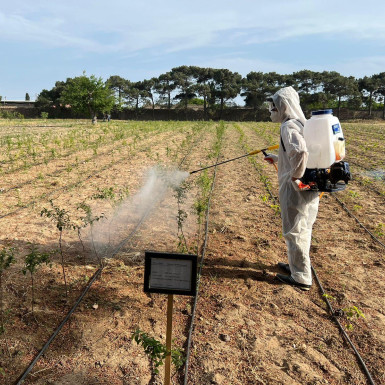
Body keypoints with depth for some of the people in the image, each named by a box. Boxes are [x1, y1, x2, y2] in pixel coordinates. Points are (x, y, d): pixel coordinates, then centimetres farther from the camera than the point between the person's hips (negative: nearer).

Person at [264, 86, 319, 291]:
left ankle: (301, 277, 16)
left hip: (295, 189, -9)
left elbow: (300, 152, -35)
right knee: (303, 229, 20)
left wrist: (295, 176, -23)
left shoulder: (289, 126, -17)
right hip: (310, 187, 9)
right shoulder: (303, 124, 12)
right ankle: (297, 266, 38)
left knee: (294, 231, 3)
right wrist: (277, 158, 27)